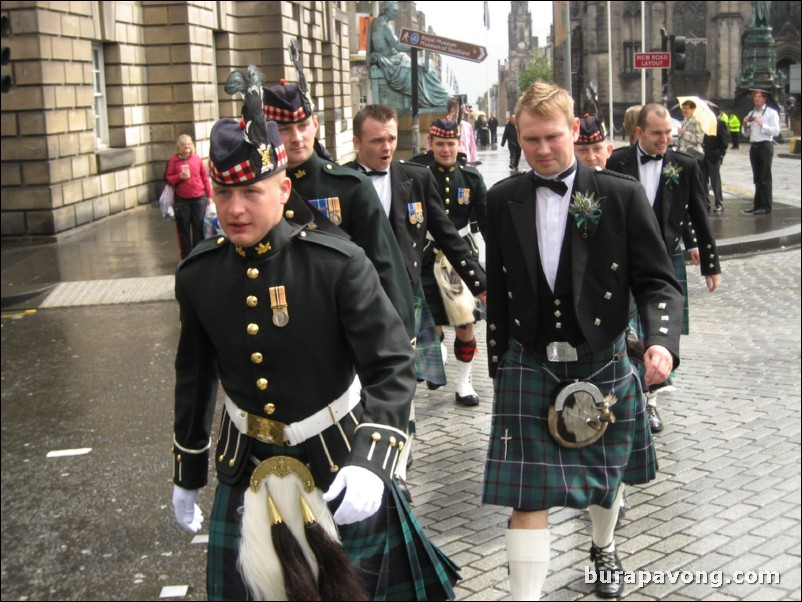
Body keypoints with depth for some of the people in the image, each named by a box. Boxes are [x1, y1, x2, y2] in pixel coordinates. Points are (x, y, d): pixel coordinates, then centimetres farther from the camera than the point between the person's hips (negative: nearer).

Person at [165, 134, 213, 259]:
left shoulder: (197, 159, 2)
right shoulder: (174, 160, 0)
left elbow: (205, 177, 5)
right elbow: (168, 178, 4)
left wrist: (209, 195, 5)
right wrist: (179, 176, -15)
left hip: (199, 198, 0)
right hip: (181, 199, 0)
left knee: (199, 227, 3)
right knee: (183, 228, 4)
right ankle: (186, 255, 12)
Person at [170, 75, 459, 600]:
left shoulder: (339, 265, -19)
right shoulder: (198, 275, -6)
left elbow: (393, 369, -20)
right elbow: (194, 380, 7)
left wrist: (371, 463, -34)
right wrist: (187, 477, 16)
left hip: (338, 468, -2)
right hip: (247, 471, 3)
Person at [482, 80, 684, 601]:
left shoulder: (622, 196, -8)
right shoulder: (503, 200, 0)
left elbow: (657, 281, -8)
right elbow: (498, 290, 7)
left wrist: (662, 340, -27)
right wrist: (498, 367, 10)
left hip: (601, 363, 0)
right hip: (528, 367, 0)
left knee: (604, 476, 22)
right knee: (528, 496, -6)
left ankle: (604, 548, 52)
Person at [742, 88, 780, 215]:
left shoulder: (771, 113, -6)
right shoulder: (751, 114, 13)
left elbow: (776, 131, -15)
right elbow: (746, 134, 16)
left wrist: (762, 124, -21)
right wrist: (745, 124, -2)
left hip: (765, 146, -7)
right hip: (753, 146, 7)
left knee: (765, 177, -4)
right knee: (757, 177, 12)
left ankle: (766, 207, 0)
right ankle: (757, 205, 17)